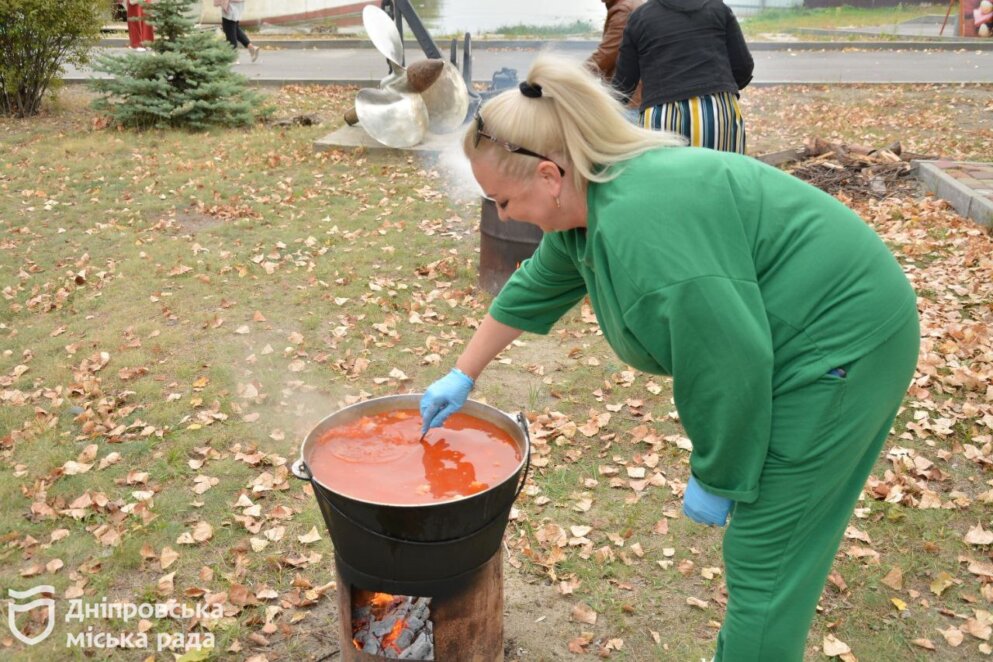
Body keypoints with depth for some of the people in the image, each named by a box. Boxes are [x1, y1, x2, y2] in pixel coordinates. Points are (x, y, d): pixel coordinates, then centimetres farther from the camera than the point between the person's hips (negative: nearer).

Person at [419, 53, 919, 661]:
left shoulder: (643, 223, -30)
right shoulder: (589, 199, 2)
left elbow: (731, 366, -28)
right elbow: (533, 291, 16)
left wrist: (714, 479, -12)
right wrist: (463, 376, 23)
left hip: (843, 343, -9)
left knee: (766, 551, 0)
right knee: (767, 541, 17)